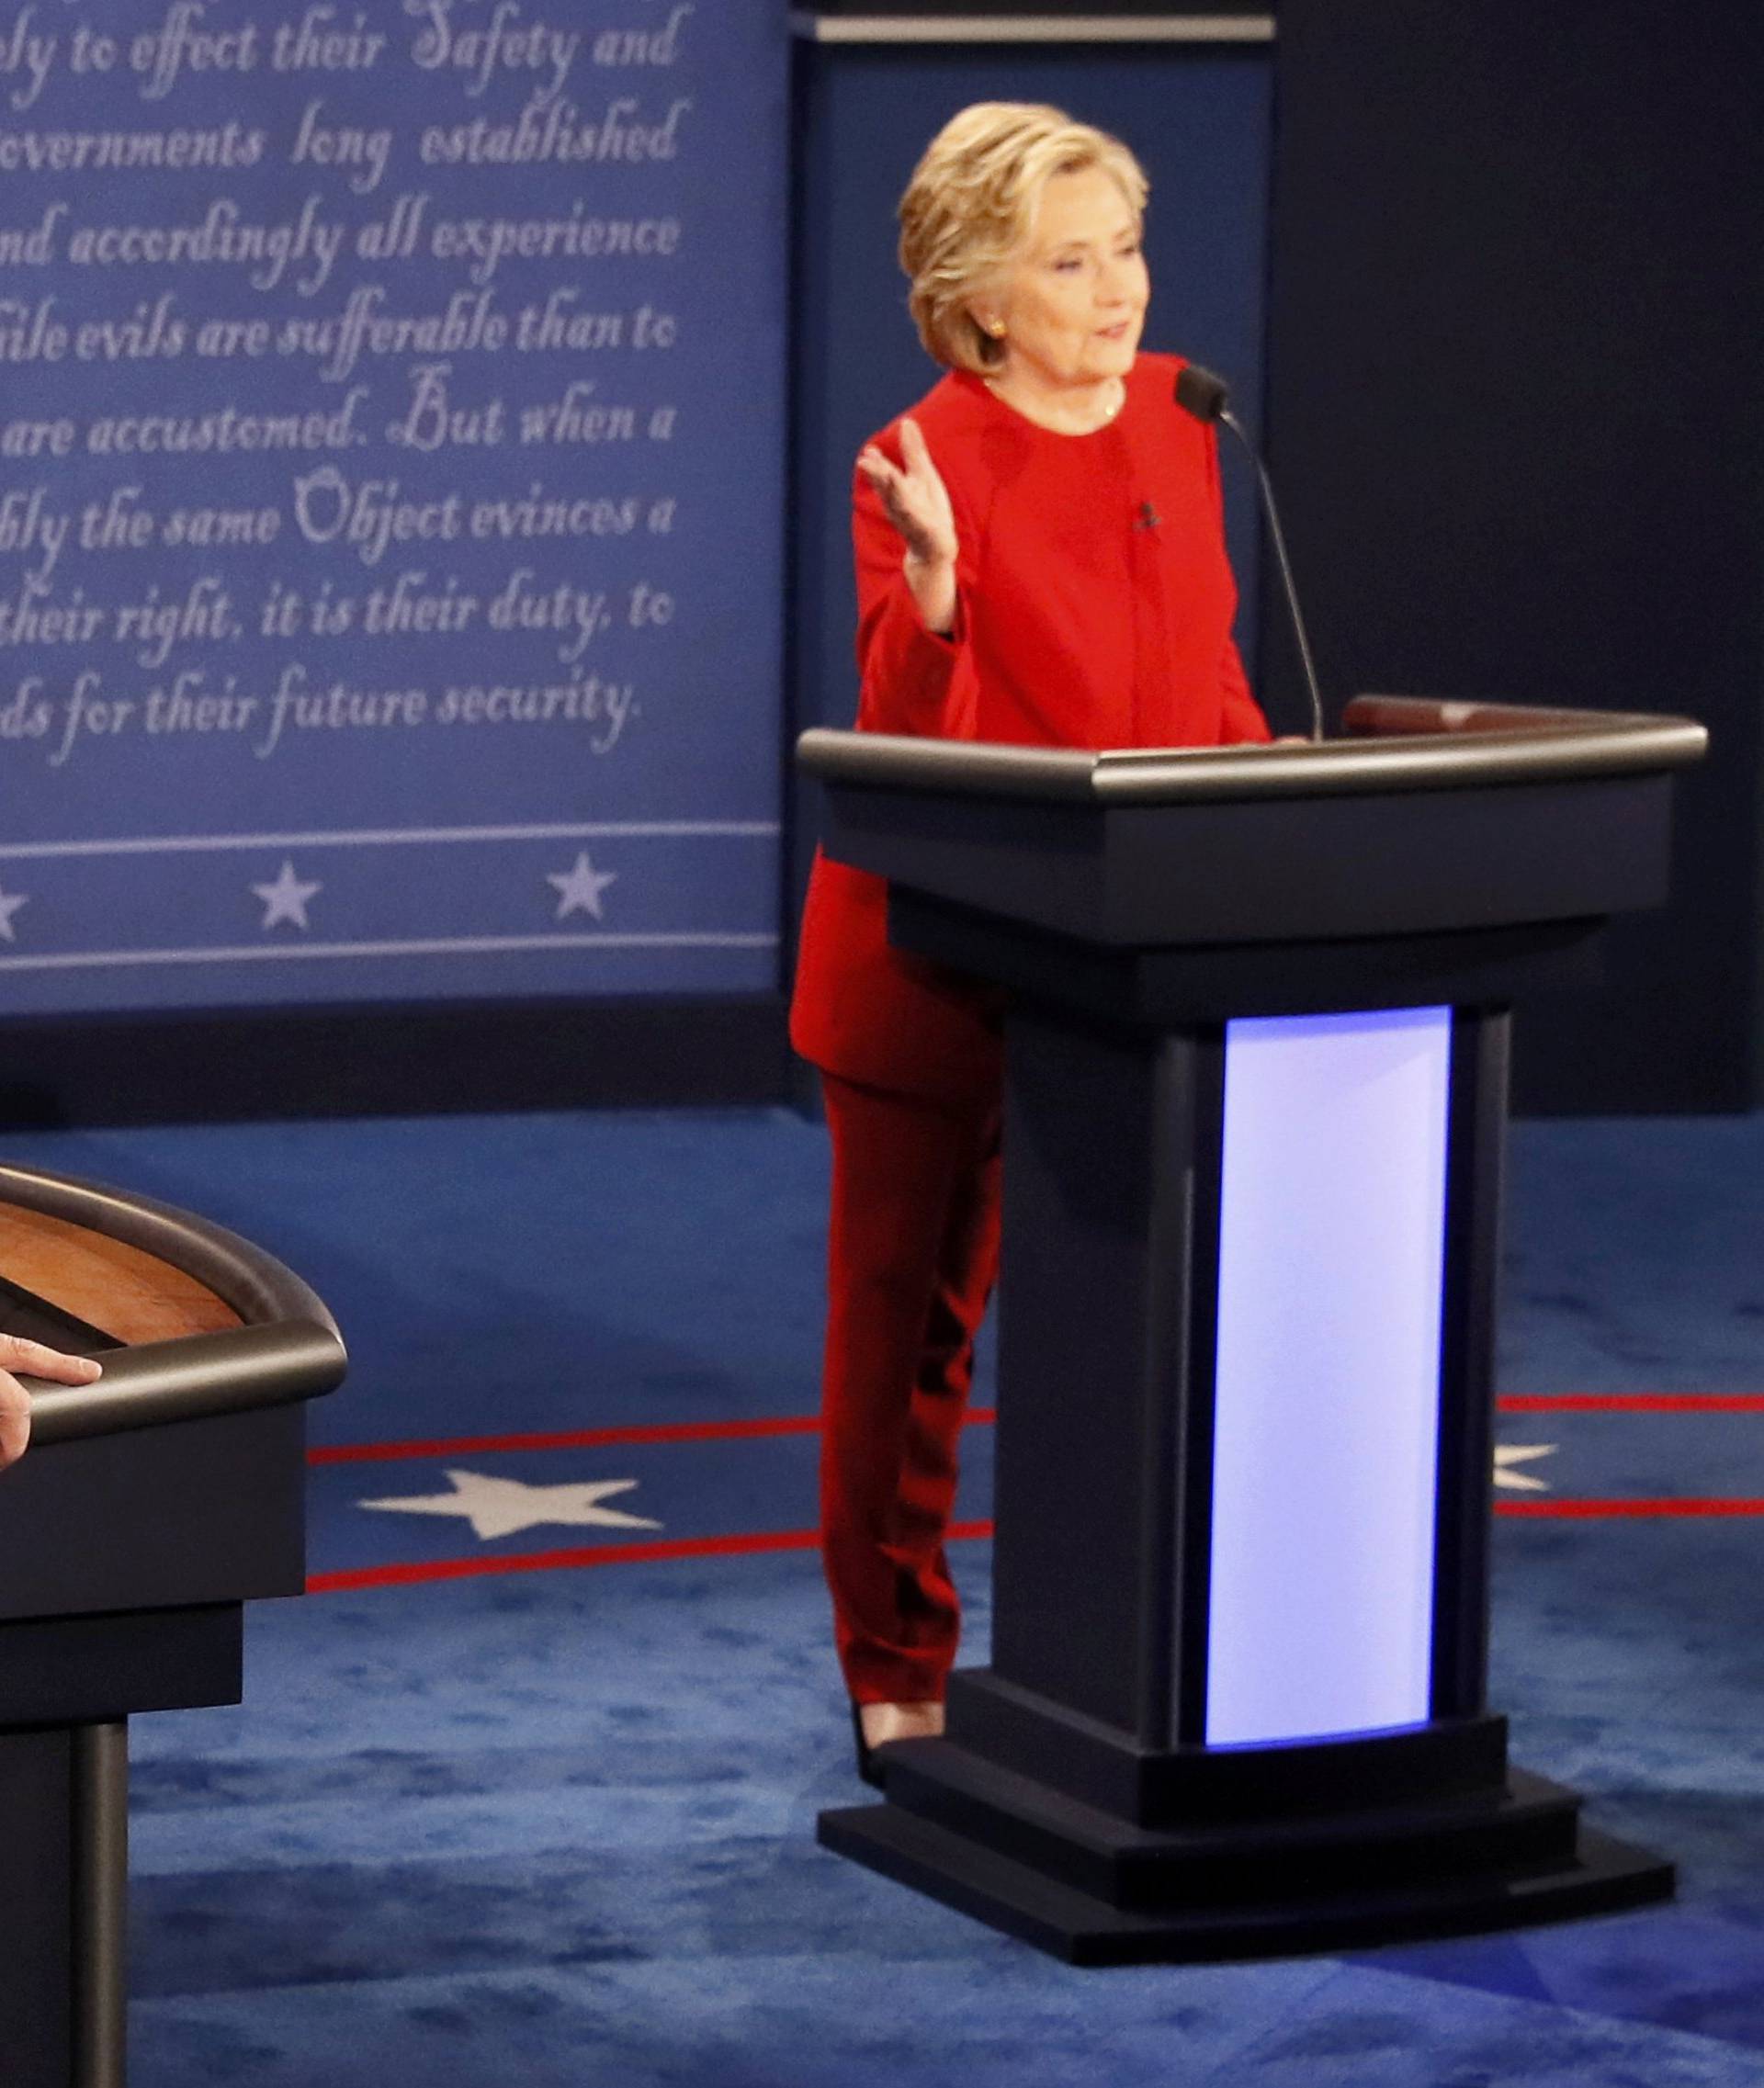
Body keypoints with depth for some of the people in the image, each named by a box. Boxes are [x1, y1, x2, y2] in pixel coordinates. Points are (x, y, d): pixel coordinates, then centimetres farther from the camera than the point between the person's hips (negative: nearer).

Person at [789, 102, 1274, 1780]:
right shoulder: (925, 462, -14)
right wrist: (929, 582, -36)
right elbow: (906, 732, -19)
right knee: (913, 1314, 6)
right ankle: (897, 1675, 16)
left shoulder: (1173, 423, 6)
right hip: (941, 952, -5)